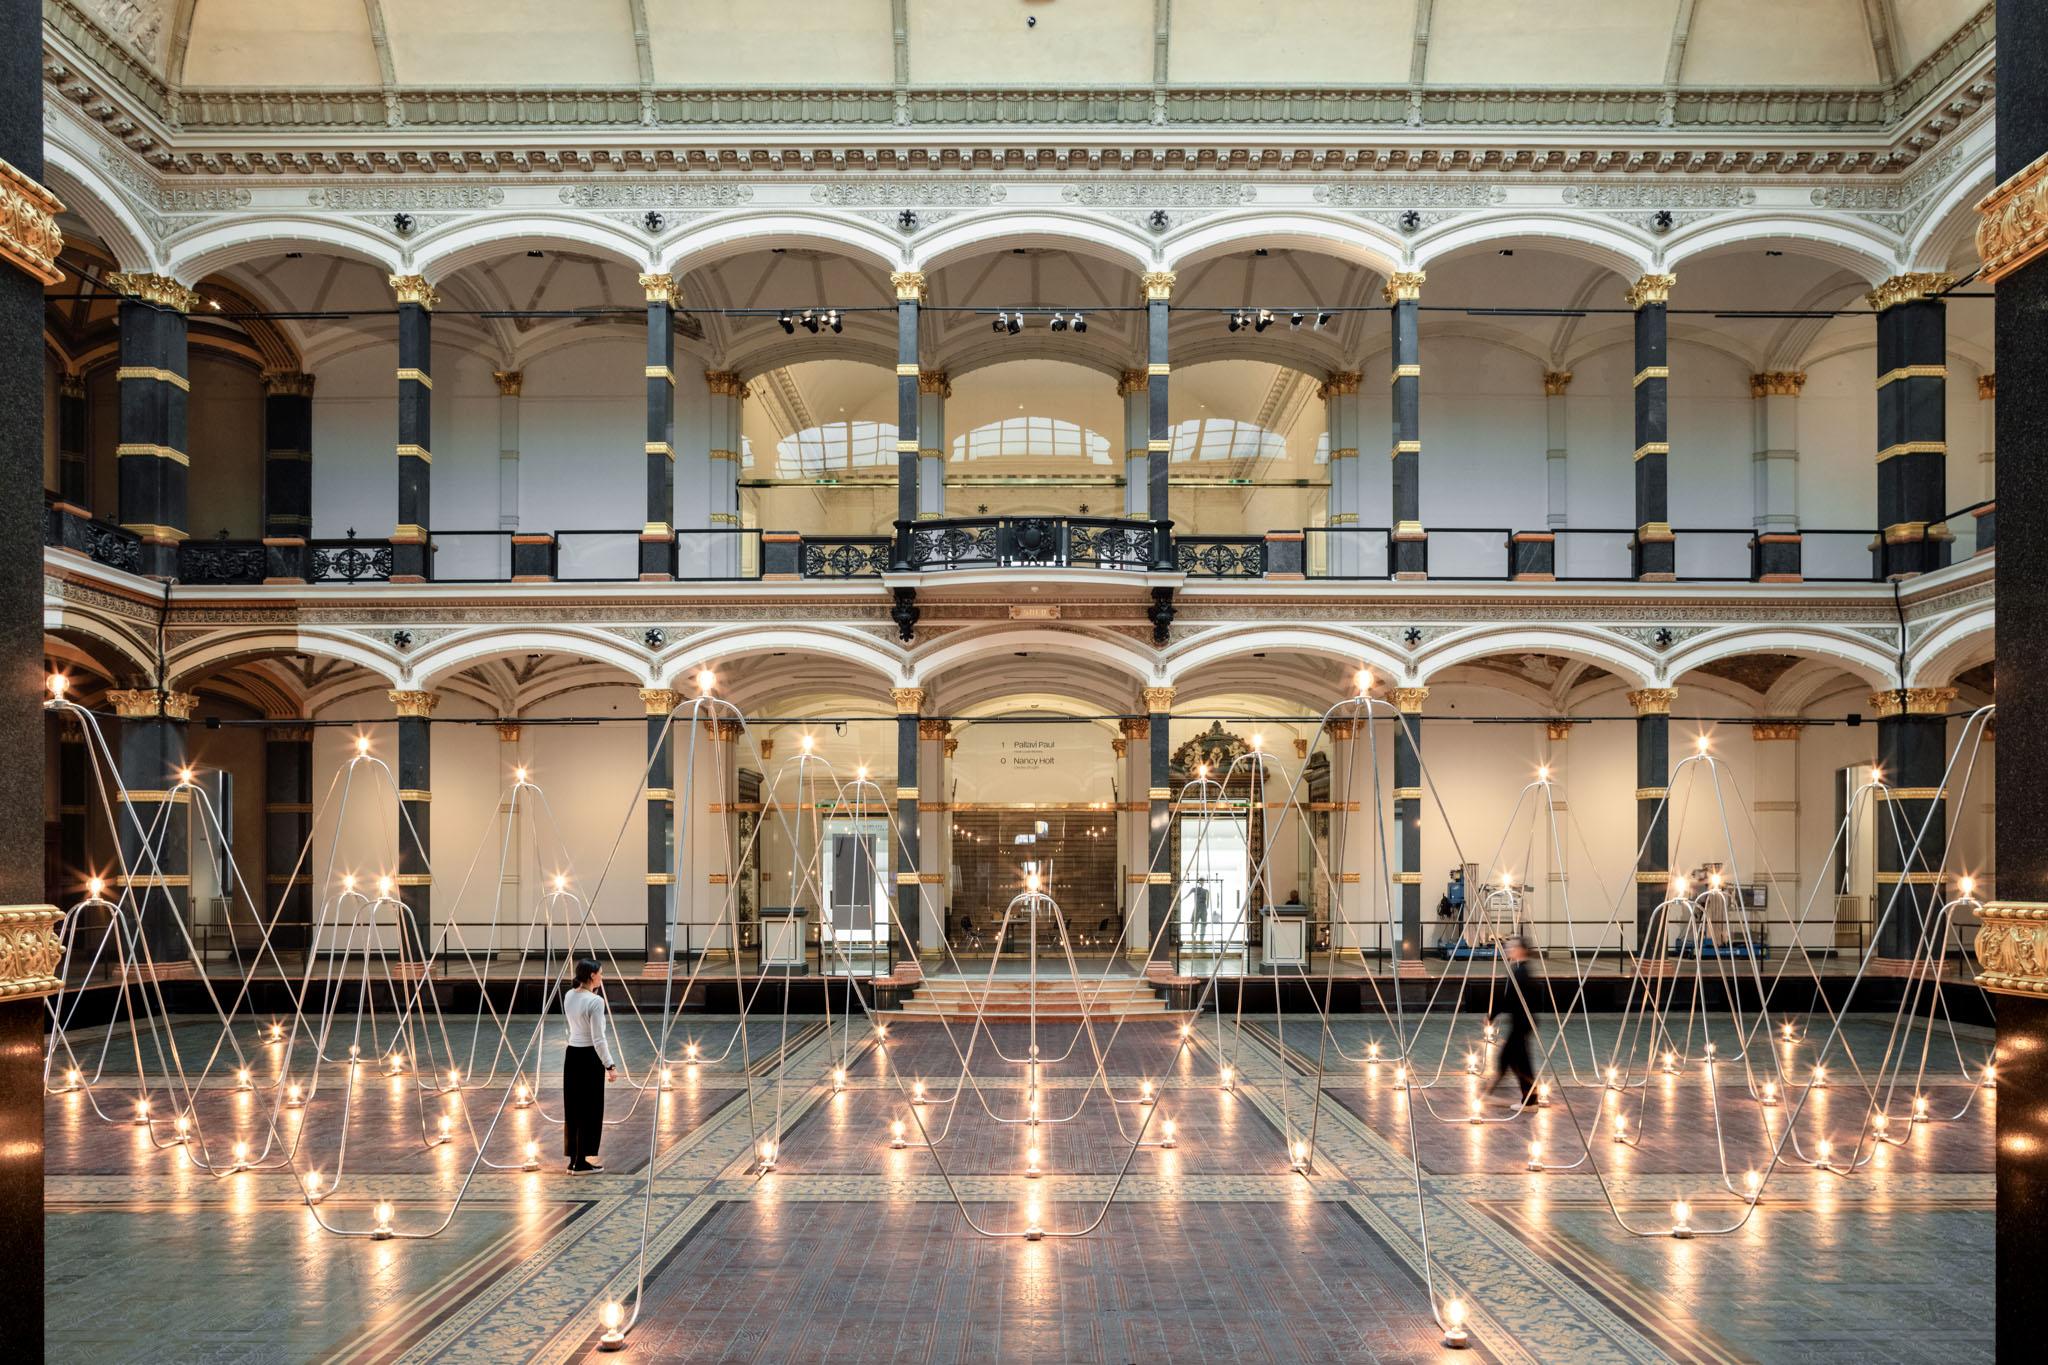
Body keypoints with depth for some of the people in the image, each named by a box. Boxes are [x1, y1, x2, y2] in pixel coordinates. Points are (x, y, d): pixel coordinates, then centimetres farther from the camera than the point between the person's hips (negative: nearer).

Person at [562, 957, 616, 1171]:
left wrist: (595, 991, 14)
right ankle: (581, 1159, 5)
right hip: (589, 1057, -8)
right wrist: (610, 1065, -16)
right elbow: (598, 1039, -21)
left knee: (573, 1108, 13)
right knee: (589, 1110, 2)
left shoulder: (569, 997, 4)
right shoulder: (595, 1001, -19)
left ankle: (573, 1158, 18)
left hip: (571, 1055, 8)